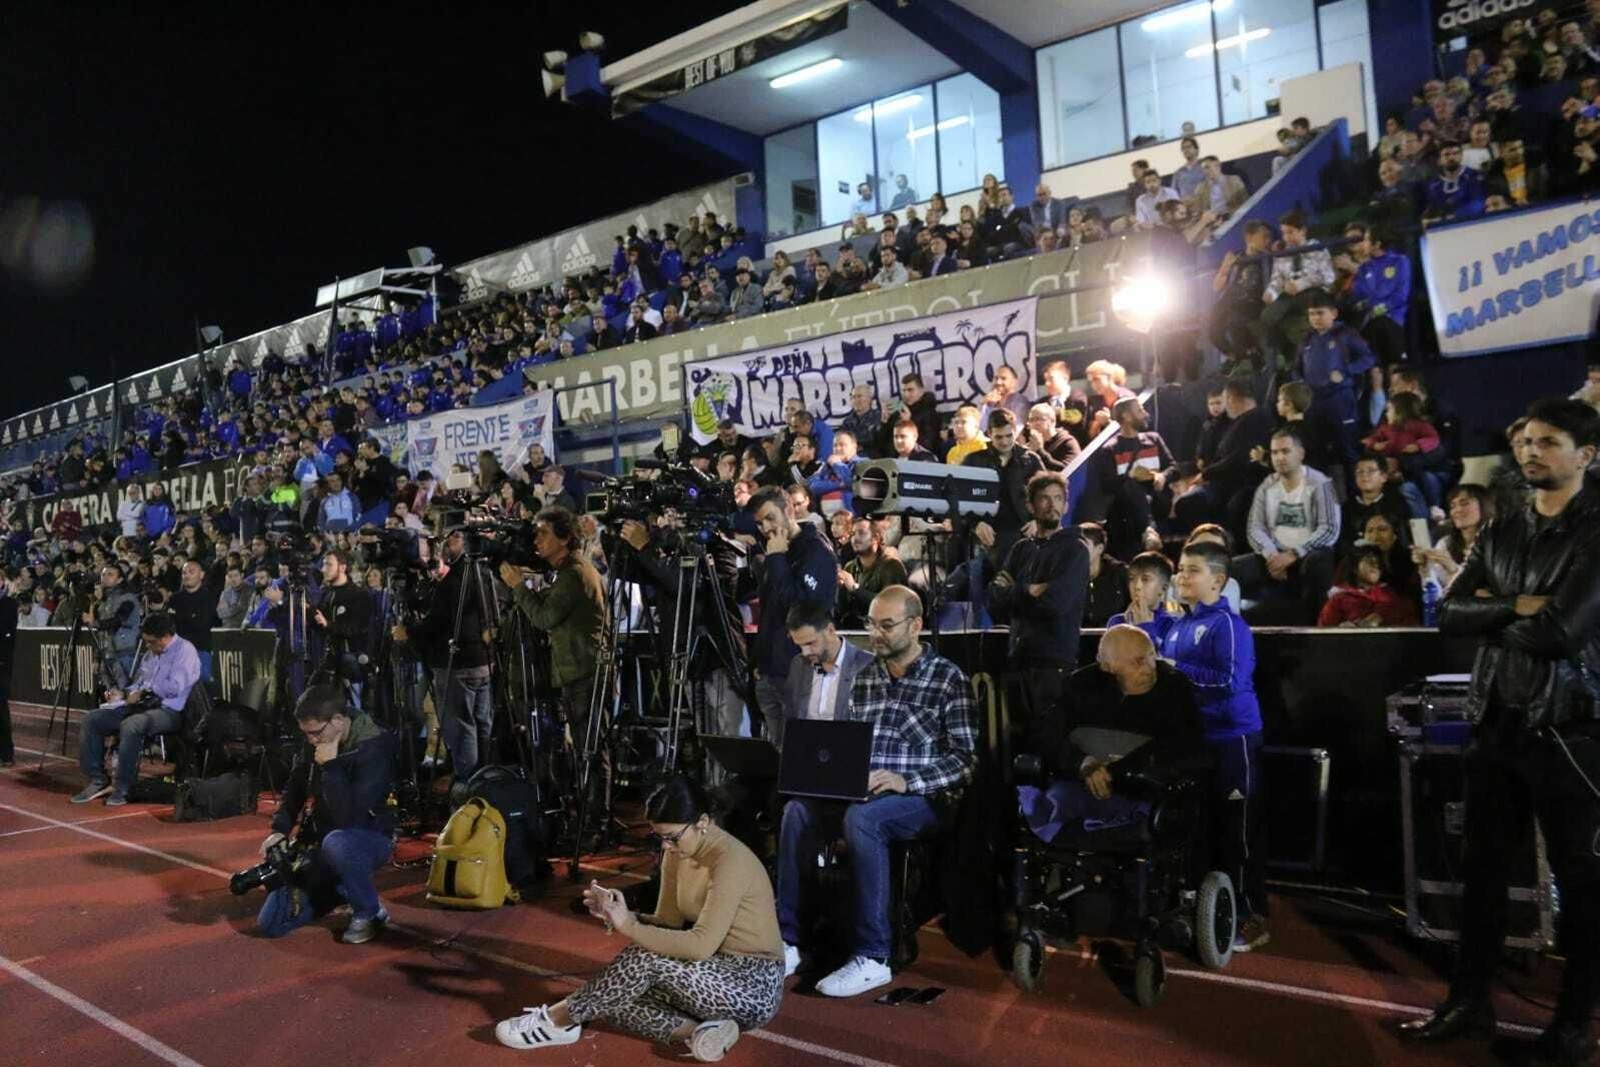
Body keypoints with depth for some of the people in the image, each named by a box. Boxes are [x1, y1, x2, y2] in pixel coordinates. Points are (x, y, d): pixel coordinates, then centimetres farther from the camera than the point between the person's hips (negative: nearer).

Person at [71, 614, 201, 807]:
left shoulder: (184, 651, -9)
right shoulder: (150, 653, 20)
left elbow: (175, 687, -20)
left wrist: (143, 693, -9)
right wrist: (123, 694, 5)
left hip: (168, 711, -9)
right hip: (140, 706, 10)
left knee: (130, 726, -37)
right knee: (90, 720, -2)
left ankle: (122, 787, -22)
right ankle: (98, 780, 0)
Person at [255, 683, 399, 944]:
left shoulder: (375, 749, -27)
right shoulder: (314, 742, -4)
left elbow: (350, 818, -34)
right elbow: (296, 786, 14)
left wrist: (330, 766, -31)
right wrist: (280, 829, 2)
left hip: (369, 839, -6)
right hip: (318, 841, 7)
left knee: (336, 843, -42)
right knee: (271, 924, 0)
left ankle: (369, 912, -15)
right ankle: (345, 889, 22)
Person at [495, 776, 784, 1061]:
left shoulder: (730, 860, -24)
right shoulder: (677, 852, 2)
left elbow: (701, 945, -30)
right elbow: (668, 924, 4)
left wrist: (630, 927, -28)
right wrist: (619, 916, -14)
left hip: (755, 986, -8)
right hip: (716, 973, 8)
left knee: (646, 958, -27)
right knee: (612, 997, -9)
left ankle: (559, 1020, -9)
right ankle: (696, 1031, -16)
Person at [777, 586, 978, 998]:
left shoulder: (948, 678, -3)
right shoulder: (865, 676, 14)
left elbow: (966, 756, -9)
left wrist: (906, 780, -21)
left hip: (922, 796, -5)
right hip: (862, 790, 5)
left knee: (862, 817, -36)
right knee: (799, 810, -24)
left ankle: (871, 957, -26)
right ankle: (788, 940, -17)